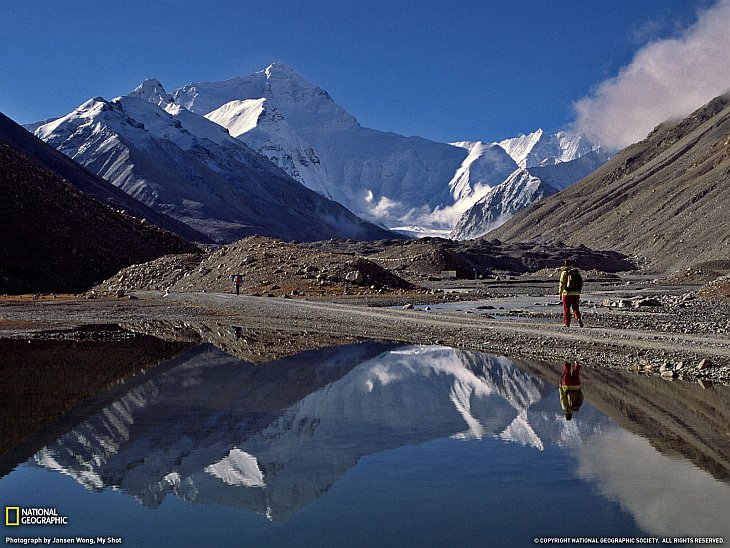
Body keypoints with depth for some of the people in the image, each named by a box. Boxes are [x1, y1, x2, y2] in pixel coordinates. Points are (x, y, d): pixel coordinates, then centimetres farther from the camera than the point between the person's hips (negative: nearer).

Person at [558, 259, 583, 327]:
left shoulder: (564, 272, -5)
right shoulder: (577, 272, 10)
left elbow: (562, 284, -8)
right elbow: (581, 283, 12)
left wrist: (560, 294, -3)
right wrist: (579, 291, 19)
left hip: (567, 293, -4)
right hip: (576, 293, 4)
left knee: (566, 309, 5)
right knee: (576, 308, 13)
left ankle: (567, 323, 6)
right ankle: (579, 319, -8)